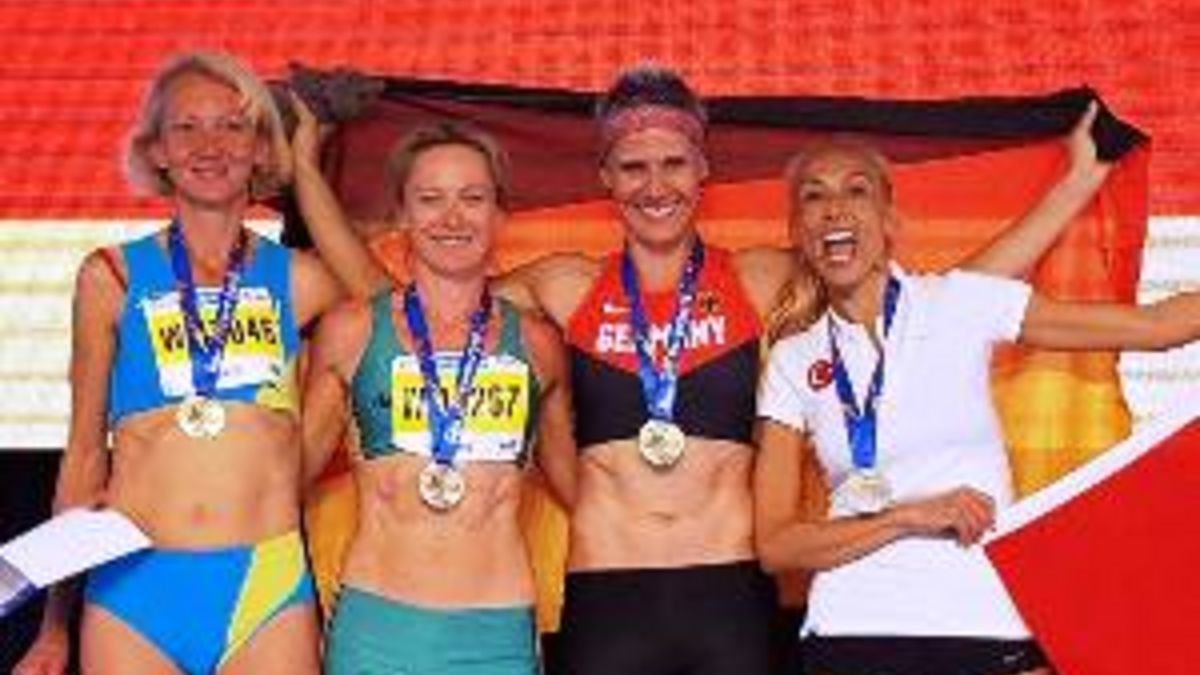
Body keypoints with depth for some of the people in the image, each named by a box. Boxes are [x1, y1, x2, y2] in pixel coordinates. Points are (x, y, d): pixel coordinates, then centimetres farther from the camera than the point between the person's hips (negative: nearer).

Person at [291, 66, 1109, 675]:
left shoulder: (765, 282, 6)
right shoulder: (564, 288, 8)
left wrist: (1078, 181, 7)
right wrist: (306, 170, 11)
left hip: (733, 599, 0)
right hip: (605, 605, 0)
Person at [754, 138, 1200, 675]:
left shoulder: (960, 302, -1)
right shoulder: (793, 362, 3)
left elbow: (1153, 325, 0)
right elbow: (774, 545, -2)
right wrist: (910, 516, -13)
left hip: (991, 628, -1)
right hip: (854, 631, 1)